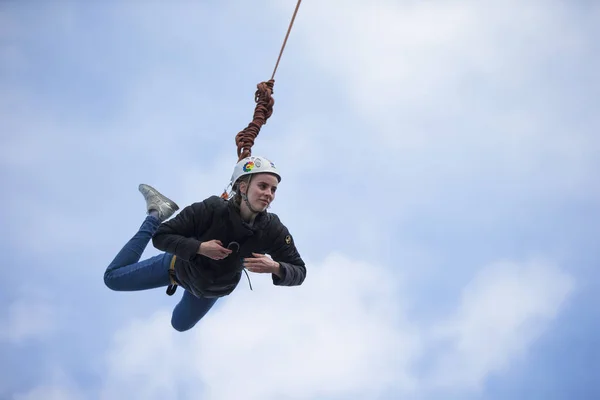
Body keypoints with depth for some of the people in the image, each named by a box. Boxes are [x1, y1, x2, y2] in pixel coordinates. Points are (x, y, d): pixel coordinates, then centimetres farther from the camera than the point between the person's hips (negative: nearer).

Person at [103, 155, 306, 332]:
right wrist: (199, 247, -47)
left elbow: (299, 271, -26)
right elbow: (161, 237, -33)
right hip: (181, 267, -3)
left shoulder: (273, 230, -34)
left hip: (214, 289, 3)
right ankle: (156, 215, 22)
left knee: (180, 324, 30)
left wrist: (275, 268, -47)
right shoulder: (211, 210, -39)